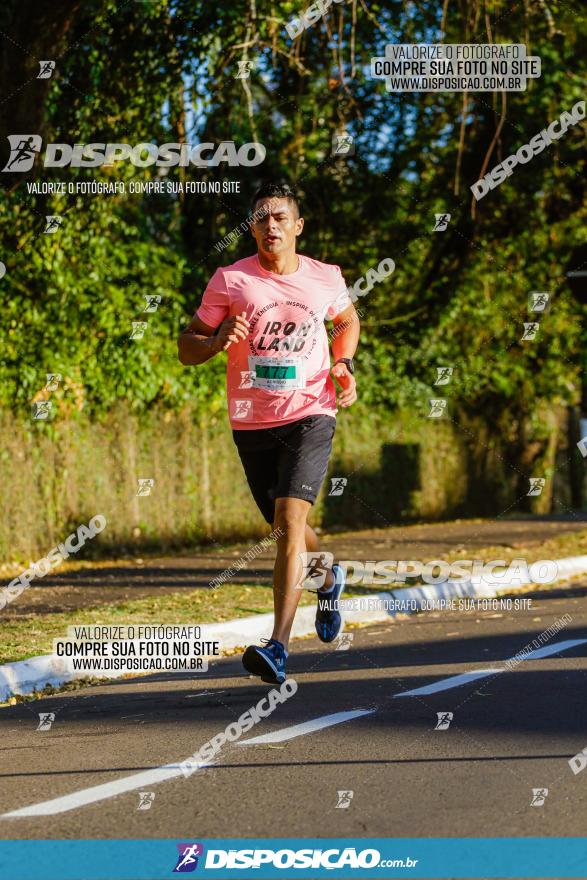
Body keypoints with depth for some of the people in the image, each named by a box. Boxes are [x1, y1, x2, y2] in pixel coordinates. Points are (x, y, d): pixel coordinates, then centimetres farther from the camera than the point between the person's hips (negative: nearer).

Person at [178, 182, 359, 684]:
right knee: (284, 527, 14)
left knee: (290, 517, -20)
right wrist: (218, 341, -20)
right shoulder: (229, 280, -2)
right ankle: (329, 577, 51)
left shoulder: (326, 279, 3)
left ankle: (278, 647, -26)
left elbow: (347, 320, 25)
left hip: (311, 414, -2)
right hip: (252, 422, 2)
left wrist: (343, 365, 7)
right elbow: (187, 347, 2)